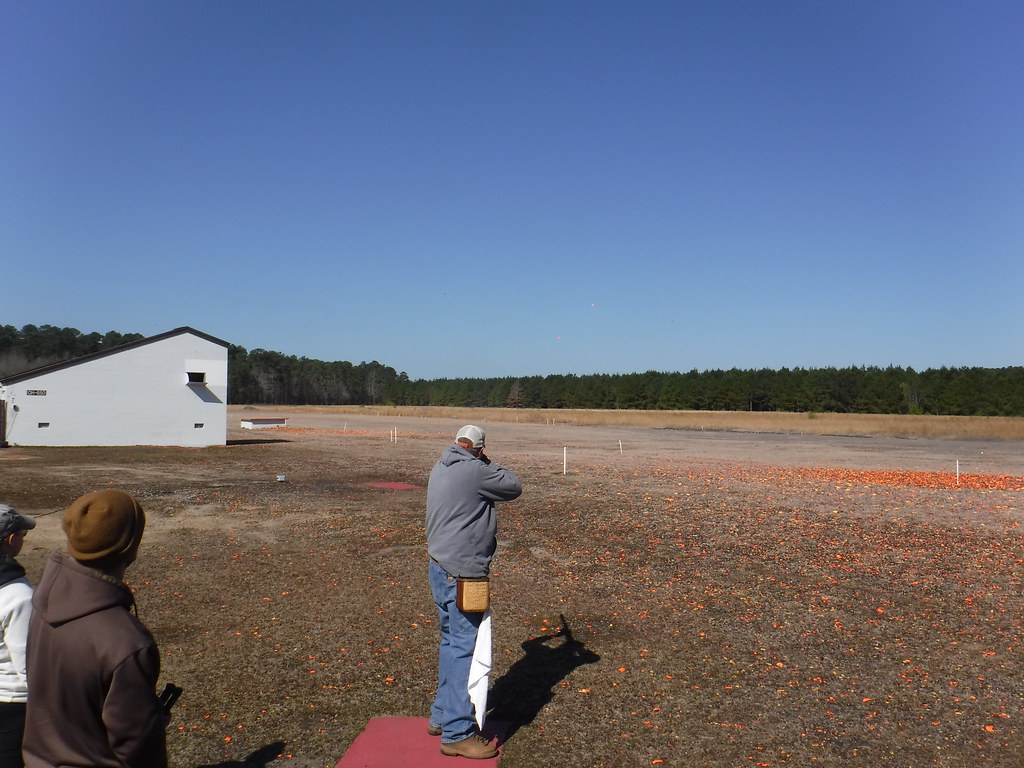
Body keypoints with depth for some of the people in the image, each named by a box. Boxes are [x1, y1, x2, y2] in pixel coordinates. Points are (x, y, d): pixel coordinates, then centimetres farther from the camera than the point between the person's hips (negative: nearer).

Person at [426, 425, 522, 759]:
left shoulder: (441, 467, 9)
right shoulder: (474, 470, -18)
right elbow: (514, 487, -6)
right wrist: (490, 464, 6)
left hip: (440, 568, 10)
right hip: (461, 574, -10)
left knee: (451, 643, 21)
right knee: (463, 648, -3)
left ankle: (441, 716, 34)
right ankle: (457, 733, 5)